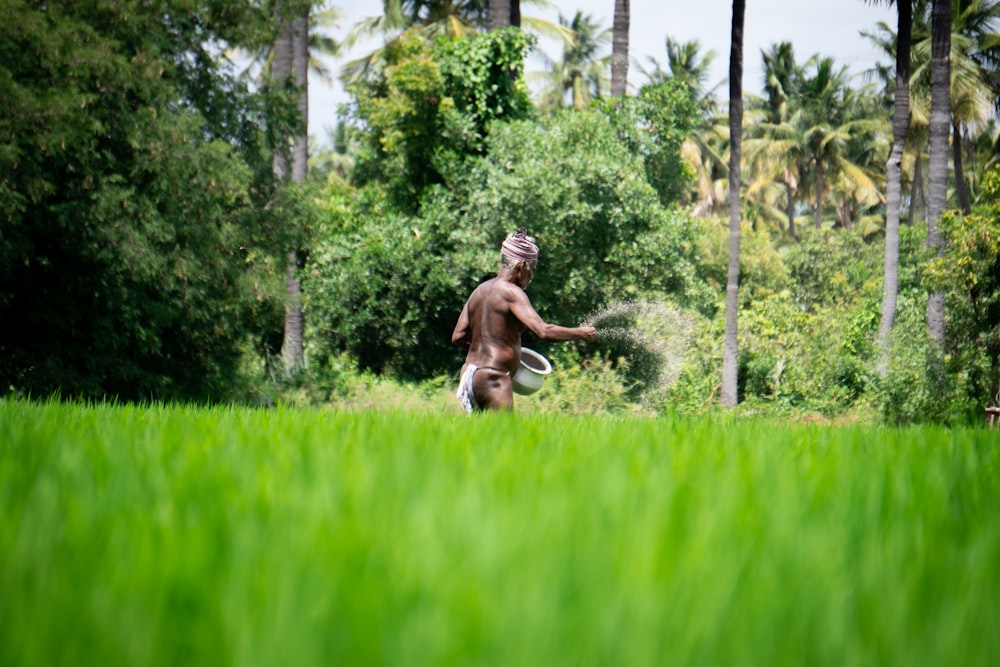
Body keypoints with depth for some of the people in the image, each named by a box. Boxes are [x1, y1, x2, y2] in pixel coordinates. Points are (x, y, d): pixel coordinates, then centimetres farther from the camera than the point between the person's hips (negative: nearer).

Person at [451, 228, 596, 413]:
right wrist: (580, 333, -9)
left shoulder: (479, 291, 13)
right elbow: (544, 331, -21)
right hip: (493, 378, -9)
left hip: (469, 373, 9)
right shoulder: (512, 293, -11)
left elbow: (458, 337, 12)